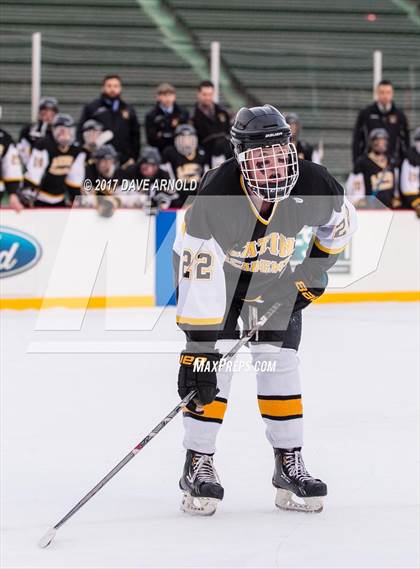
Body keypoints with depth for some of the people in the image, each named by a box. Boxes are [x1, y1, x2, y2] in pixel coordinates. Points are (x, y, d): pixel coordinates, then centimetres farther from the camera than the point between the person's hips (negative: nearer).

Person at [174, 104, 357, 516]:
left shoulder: (313, 186, -27)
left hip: (275, 280, 3)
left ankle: (290, 465, 6)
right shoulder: (214, 196, -37)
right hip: (213, 269, -3)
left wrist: (315, 267, -4)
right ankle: (198, 463, -5)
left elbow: (341, 222, 0)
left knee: (279, 363, -4)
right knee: (212, 363, -14)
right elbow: (199, 279, -37)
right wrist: (196, 350, -38)